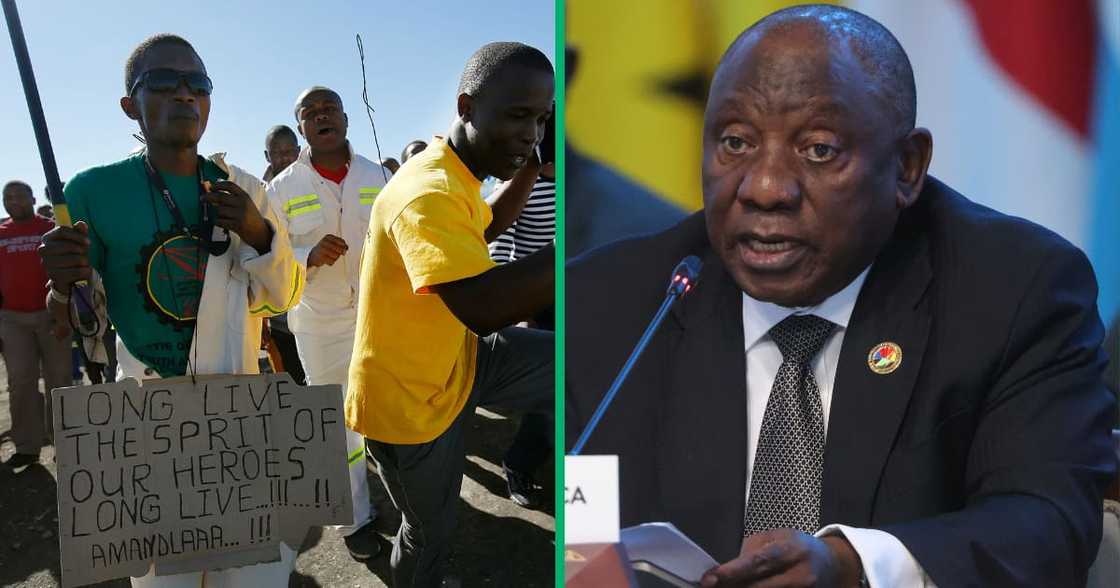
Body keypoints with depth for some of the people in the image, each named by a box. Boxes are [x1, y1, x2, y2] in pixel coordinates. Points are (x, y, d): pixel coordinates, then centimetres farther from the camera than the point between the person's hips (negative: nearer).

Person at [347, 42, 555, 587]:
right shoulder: (428, 192, -33)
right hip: (407, 398, -8)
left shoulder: (457, 177, 0)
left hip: (459, 362, 8)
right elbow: (484, 307, -49)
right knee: (430, 531, 15)